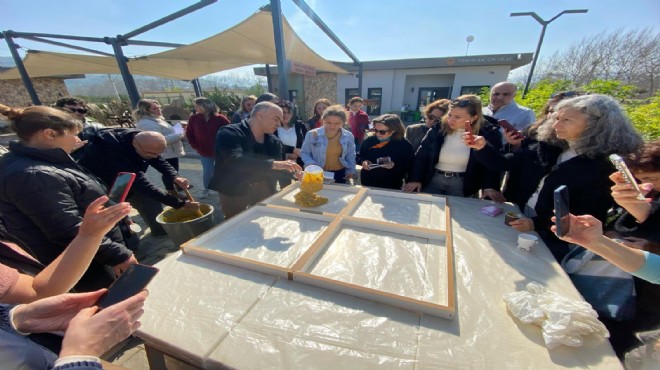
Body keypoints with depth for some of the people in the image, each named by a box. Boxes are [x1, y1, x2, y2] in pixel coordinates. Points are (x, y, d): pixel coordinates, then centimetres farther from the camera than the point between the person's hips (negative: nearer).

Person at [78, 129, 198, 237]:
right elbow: (144, 186, -42)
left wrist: (174, 177, -32)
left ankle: (161, 231, 17)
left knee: (150, 200, 2)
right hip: (102, 183, -6)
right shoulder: (115, 155, -42)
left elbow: (159, 160, -11)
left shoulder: (139, 138, -23)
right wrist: (180, 203, -43)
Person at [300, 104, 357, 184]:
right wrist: (311, 165, -18)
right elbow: (304, 153, -1)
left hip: (339, 174, 2)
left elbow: (350, 156, 9)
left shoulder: (348, 136, -4)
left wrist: (351, 170, -5)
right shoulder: (312, 134, -12)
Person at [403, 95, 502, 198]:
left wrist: (490, 187, -16)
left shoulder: (488, 134, -6)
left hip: (463, 185, -1)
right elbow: (421, 156, -1)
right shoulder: (437, 129, -4)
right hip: (433, 180, 2)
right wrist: (415, 179, -10)